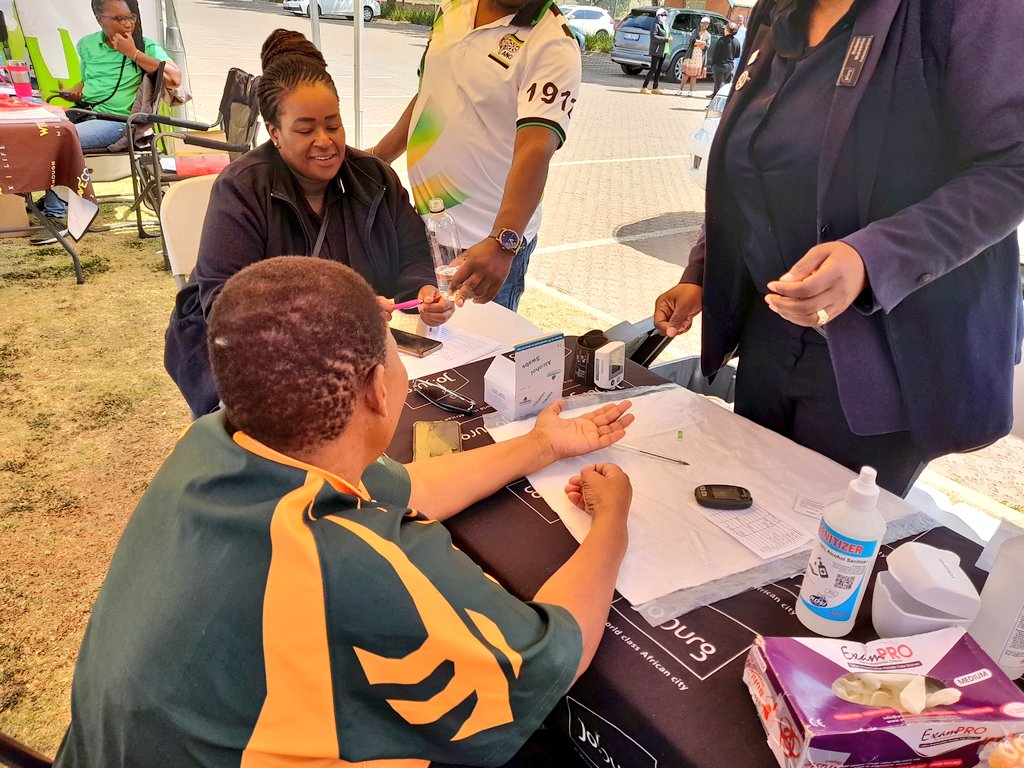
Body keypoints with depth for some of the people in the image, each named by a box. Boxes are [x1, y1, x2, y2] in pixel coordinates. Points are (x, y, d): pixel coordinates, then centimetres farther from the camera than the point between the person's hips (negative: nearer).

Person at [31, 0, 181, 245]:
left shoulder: (146, 47, -1)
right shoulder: (87, 45, 13)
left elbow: (175, 78, -19)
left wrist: (133, 53, -15)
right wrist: (68, 93, 6)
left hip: (116, 121, -5)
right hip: (84, 112, 6)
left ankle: (57, 215, -14)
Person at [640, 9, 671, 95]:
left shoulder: (665, 25, 17)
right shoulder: (656, 25, -10)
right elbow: (653, 37, -21)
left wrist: (669, 37, -1)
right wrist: (666, 39, -22)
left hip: (664, 51, 9)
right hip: (656, 51, -9)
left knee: (659, 69, 9)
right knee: (653, 69, -11)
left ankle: (655, 88, 14)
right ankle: (644, 87, -8)